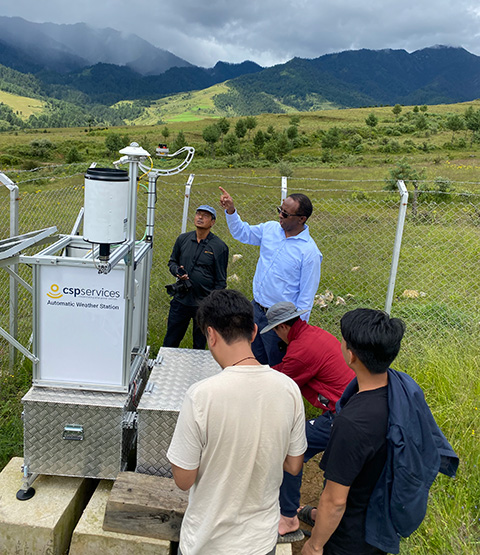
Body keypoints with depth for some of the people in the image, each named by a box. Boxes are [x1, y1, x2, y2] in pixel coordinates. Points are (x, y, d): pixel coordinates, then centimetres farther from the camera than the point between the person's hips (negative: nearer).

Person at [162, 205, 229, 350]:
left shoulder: (219, 247, -5)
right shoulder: (183, 239, 4)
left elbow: (221, 281, -3)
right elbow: (172, 261, 18)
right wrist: (177, 271, -5)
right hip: (181, 300, 3)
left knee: (200, 345, 12)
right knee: (170, 342, 12)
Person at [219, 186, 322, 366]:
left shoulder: (309, 251, -19)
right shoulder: (270, 229, -1)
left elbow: (307, 295, -15)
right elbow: (242, 233, 15)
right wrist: (231, 211, -1)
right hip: (256, 308, 6)